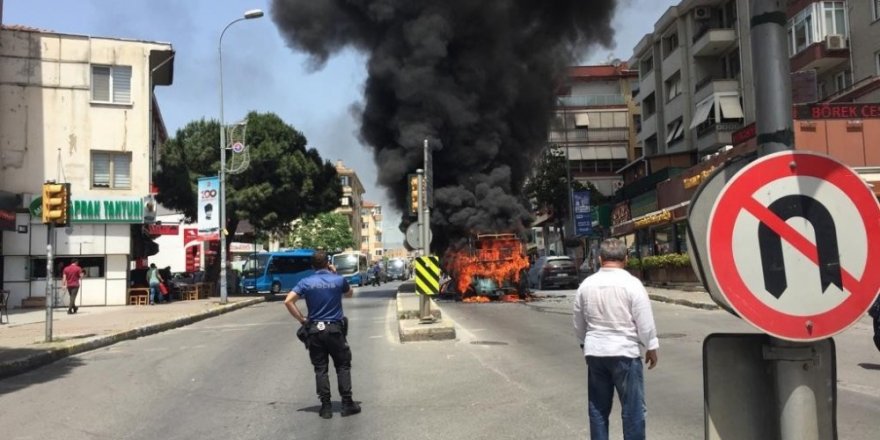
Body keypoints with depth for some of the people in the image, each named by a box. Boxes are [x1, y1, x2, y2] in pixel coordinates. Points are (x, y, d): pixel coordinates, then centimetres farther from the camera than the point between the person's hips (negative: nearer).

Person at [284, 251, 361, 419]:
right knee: (343, 366, 10)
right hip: (335, 329, -1)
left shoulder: (306, 282, -2)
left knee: (320, 369, 7)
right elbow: (349, 294, 19)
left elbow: (288, 301, -11)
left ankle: (326, 407, 7)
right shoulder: (338, 280, -2)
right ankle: (347, 404, 9)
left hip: (314, 330, 1)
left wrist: (301, 319, -3)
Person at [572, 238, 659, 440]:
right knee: (633, 408, 5)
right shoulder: (632, 284, -11)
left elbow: (578, 322, 11)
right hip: (624, 352, -4)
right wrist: (651, 348, 4)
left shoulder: (586, 284, 2)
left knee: (598, 408, 13)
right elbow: (645, 322, -9)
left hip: (594, 352, 5)